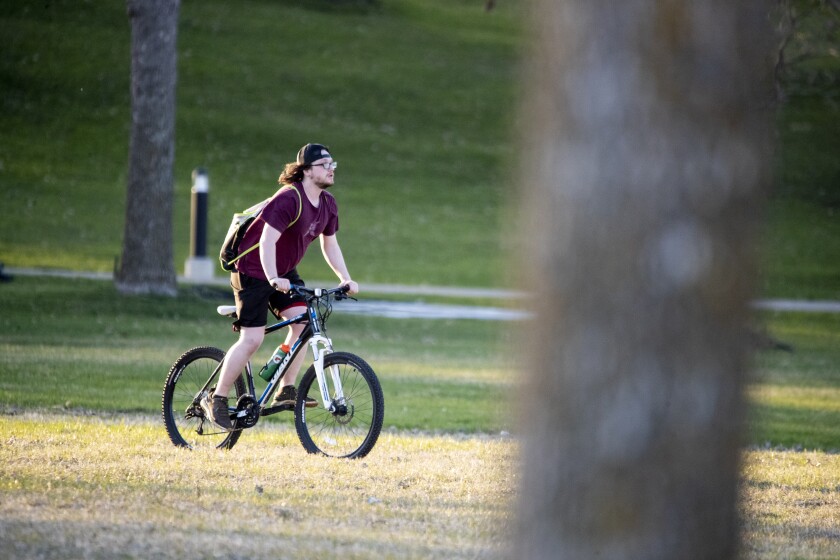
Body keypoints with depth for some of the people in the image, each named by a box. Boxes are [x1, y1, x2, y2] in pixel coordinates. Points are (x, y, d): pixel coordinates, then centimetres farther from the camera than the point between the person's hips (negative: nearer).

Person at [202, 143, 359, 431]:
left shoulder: (327, 205, 1)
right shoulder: (289, 199, -25)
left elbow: (329, 244, 12)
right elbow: (267, 241, -32)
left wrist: (345, 279, 2)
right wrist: (273, 279, -42)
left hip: (284, 273, 8)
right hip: (253, 271, -8)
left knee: (303, 322, -11)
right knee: (253, 338, -11)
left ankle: (286, 391, -2)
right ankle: (216, 399, 1)